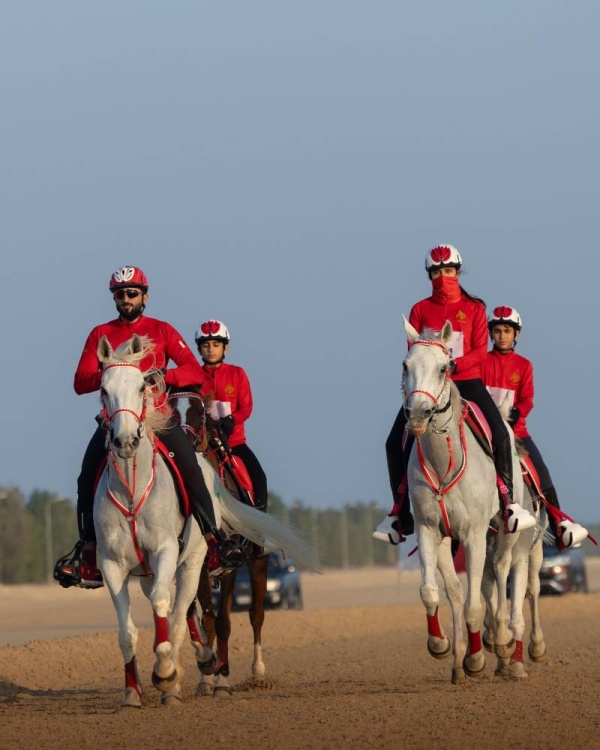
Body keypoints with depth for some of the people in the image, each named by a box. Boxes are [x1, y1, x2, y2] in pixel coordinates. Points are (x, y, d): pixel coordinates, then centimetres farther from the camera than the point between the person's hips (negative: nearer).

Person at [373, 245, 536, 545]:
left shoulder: (474, 308, 6)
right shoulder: (420, 310, 9)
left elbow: (480, 351, -2)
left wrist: (455, 365, -19)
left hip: (467, 381, -1)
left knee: (500, 434, -22)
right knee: (395, 443, -9)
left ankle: (509, 501, -14)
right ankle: (400, 513, 1)